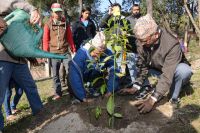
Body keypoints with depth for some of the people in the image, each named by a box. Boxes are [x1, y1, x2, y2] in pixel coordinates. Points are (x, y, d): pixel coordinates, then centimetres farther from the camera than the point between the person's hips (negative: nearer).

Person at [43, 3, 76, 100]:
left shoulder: (66, 23, 8)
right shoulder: (48, 24, 2)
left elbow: (70, 37, 12)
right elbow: (45, 40, 0)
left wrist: (73, 50, 9)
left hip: (65, 52, 1)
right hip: (54, 53, -1)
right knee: (55, 74, 5)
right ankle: (58, 93, 16)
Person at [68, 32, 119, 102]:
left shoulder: (107, 54, -25)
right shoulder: (81, 53, -34)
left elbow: (114, 72, -22)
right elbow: (74, 76, -38)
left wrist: (110, 91, -30)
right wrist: (83, 97, -40)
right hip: (83, 82, -3)